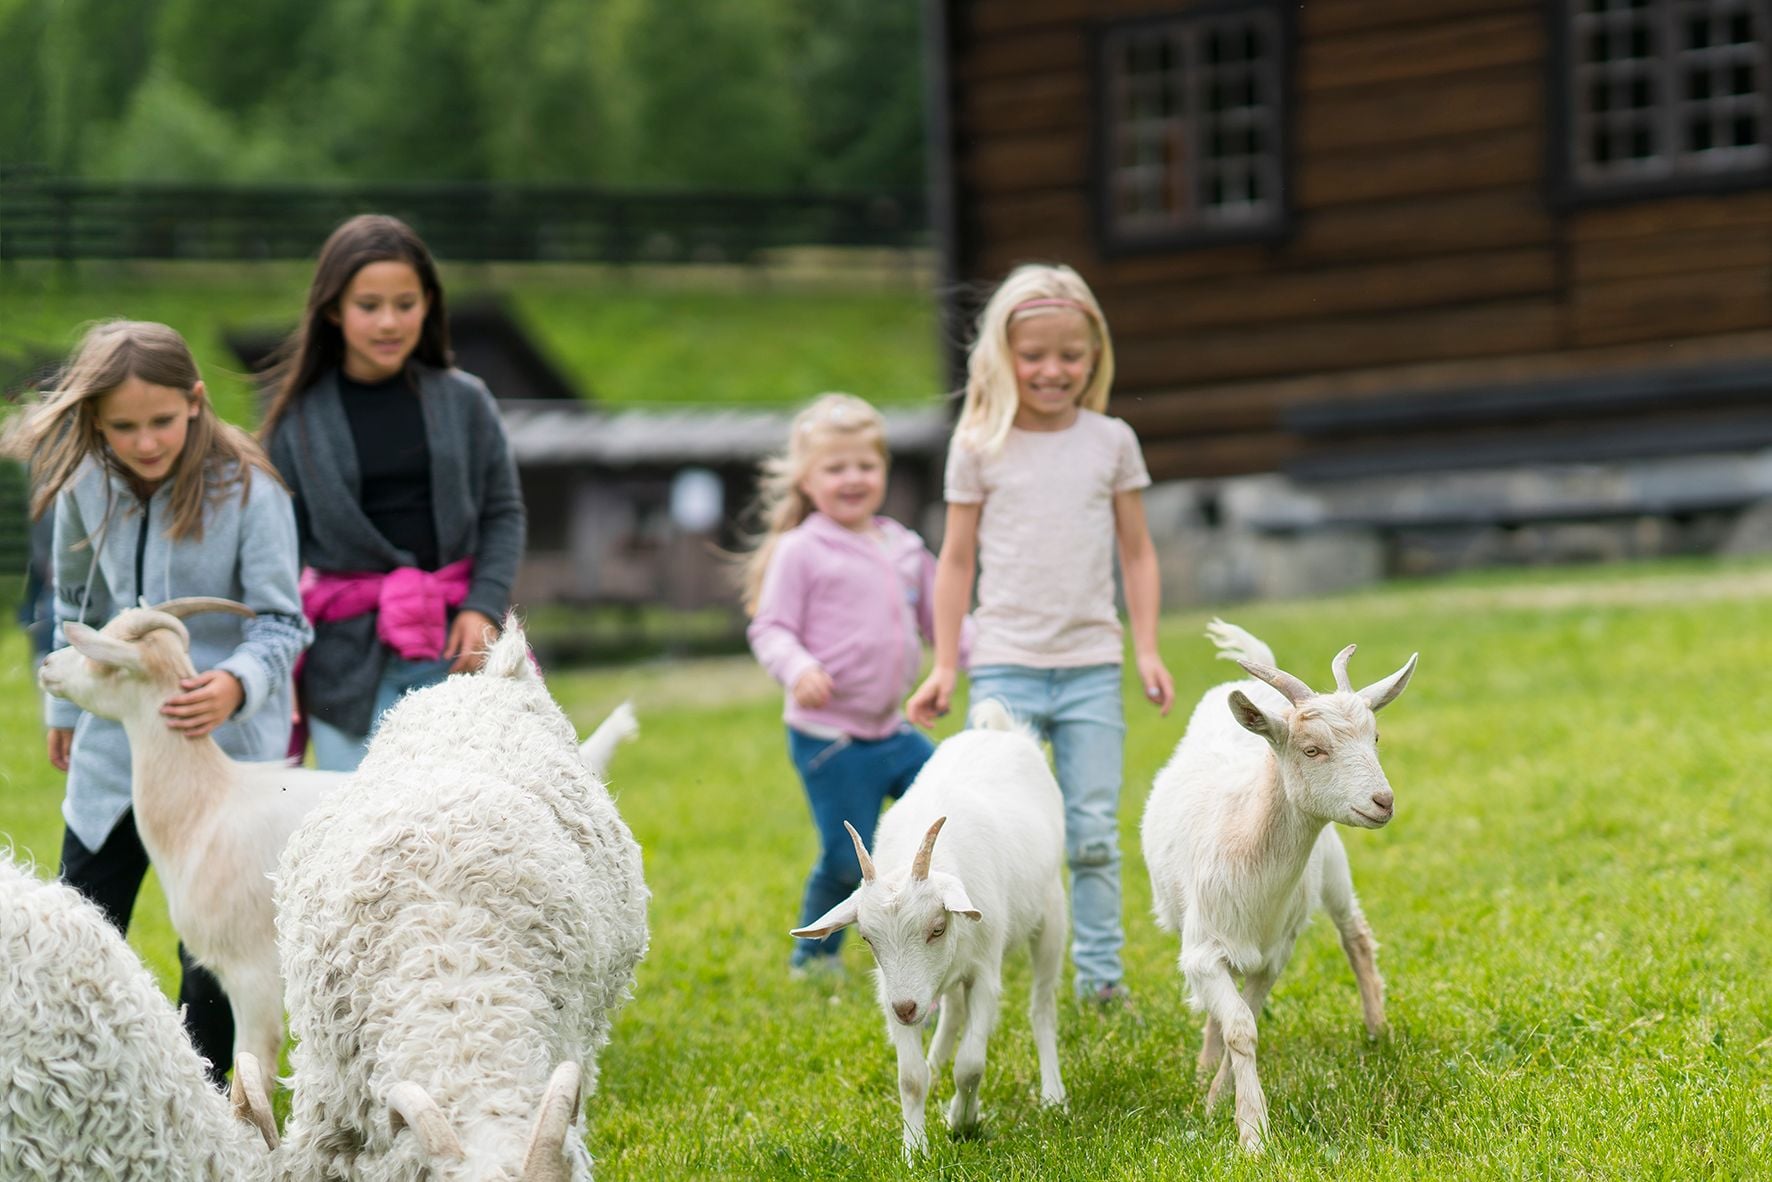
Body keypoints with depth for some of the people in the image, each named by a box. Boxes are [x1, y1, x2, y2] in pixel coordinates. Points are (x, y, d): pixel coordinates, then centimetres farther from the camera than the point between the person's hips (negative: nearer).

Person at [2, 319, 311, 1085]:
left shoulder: (248, 491, -17)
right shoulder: (84, 484, -4)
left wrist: (237, 683, -36)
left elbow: (281, 622, -16)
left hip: (225, 751, -4)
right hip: (114, 745, 4)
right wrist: (65, 706, 24)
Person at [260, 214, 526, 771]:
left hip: (454, 645, 1)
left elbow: (503, 512, 10)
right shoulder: (297, 418, 2)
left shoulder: (463, 401, 5)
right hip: (349, 658, -1)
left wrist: (484, 607, -4)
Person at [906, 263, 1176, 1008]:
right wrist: (944, 664, 3)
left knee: (1094, 832, 2)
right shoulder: (980, 447, 1)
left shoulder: (1112, 443, 6)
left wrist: (1147, 649, 5)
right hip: (1006, 665, -2)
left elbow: (1137, 552, 11)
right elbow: (958, 558, 5)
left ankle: (1100, 974, 10)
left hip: (1092, 666, 2)